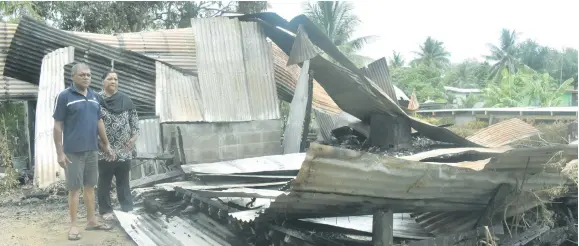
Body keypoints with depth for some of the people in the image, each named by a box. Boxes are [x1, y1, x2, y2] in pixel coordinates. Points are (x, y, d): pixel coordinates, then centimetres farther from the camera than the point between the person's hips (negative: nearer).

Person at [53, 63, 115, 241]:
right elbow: (57, 126, -7)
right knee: (74, 188, 1)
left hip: (92, 150, 5)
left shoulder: (94, 97, 11)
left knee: (90, 186, 12)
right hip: (73, 151, -5)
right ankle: (73, 225, 10)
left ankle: (91, 220, 22)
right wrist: (60, 152, -11)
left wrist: (106, 144, 17)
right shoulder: (64, 96, -6)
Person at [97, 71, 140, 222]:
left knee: (124, 181, 11)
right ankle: (105, 210, 17)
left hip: (124, 149, 3)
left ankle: (127, 208, 19)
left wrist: (134, 136, 1)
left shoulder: (125, 100, 8)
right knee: (105, 181, 6)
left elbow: (134, 119, 12)